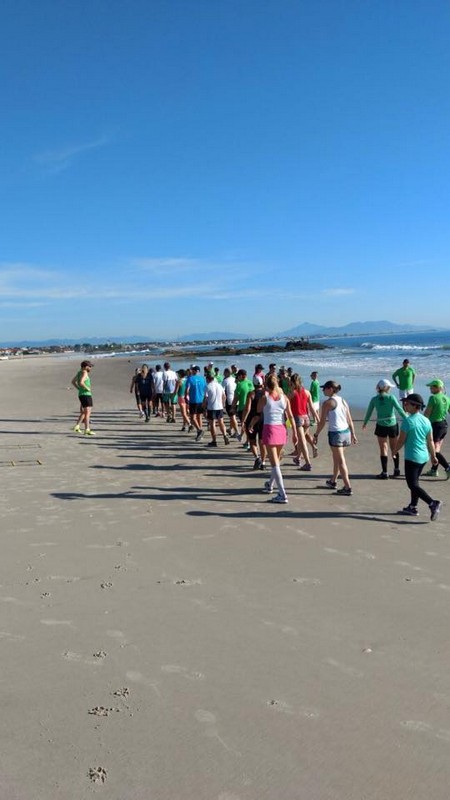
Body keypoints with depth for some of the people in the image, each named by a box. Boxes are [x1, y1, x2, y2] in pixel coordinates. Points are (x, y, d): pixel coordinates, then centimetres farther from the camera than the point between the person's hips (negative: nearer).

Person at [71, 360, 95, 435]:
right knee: (87, 413, -8)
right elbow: (81, 382, -31)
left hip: (81, 395, 10)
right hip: (86, 395, -10)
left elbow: (73, 381, 24)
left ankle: (77, 426, 18)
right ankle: (87, 430, -10)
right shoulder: (84, 373, -15)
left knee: (84, 412, 21)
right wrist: (87, 388, -17)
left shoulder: (79, 372, 14)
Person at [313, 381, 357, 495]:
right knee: (337, 458, 22)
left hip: (335, 433, -7)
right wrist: (353, 434, 17)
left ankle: (347, 487, -2)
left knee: (341, 461, -2)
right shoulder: (343, 401, 10)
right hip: (346, 432, 7)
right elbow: (350, 420, 11)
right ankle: (333, 481, 36)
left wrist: (316, 435, -1)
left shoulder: (327, 403, -10)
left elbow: (322, 422, -10)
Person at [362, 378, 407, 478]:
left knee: (383, 449, 6)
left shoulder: (374, 399, -4)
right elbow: (400, 410, -13)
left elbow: (368, 412, 5)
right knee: (394, 448, 16)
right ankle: (396, 469, 24)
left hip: (381, 426, 0)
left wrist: (365, 423, 22)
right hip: (392, 425, 0)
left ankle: (384, 472, 4)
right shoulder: (391, 397, -10)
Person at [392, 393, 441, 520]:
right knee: (414, 482, 19)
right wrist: (433, 456, 19)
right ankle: (412, 507, 25)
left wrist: (395, 451, 6)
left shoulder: (408, 421, -16)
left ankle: (433, 504, -15)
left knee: (413, 485, -3)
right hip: (423, 457, 8)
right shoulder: (426, 420, 5)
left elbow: (401, 440, -12)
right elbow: (430, 441, 10)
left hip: (411, 457, -8)